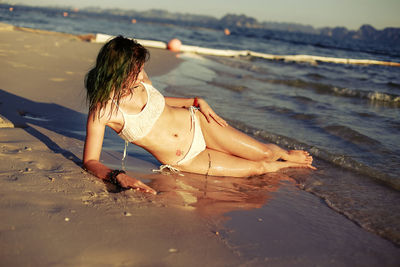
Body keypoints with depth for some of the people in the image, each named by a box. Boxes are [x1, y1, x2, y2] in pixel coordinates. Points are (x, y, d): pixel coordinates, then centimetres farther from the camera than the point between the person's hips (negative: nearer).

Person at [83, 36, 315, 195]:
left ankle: (288, 154, 35)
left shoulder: (139, 79, -10)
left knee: (264, 152, 0)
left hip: (195, 123, 4)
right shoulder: (102, 110, -25)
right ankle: (289, 165, 32)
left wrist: (197, 101, 3)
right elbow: (90, 161, -23)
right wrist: (118, 176, -43)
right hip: (183, 160, -3)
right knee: (257, 168, -2)